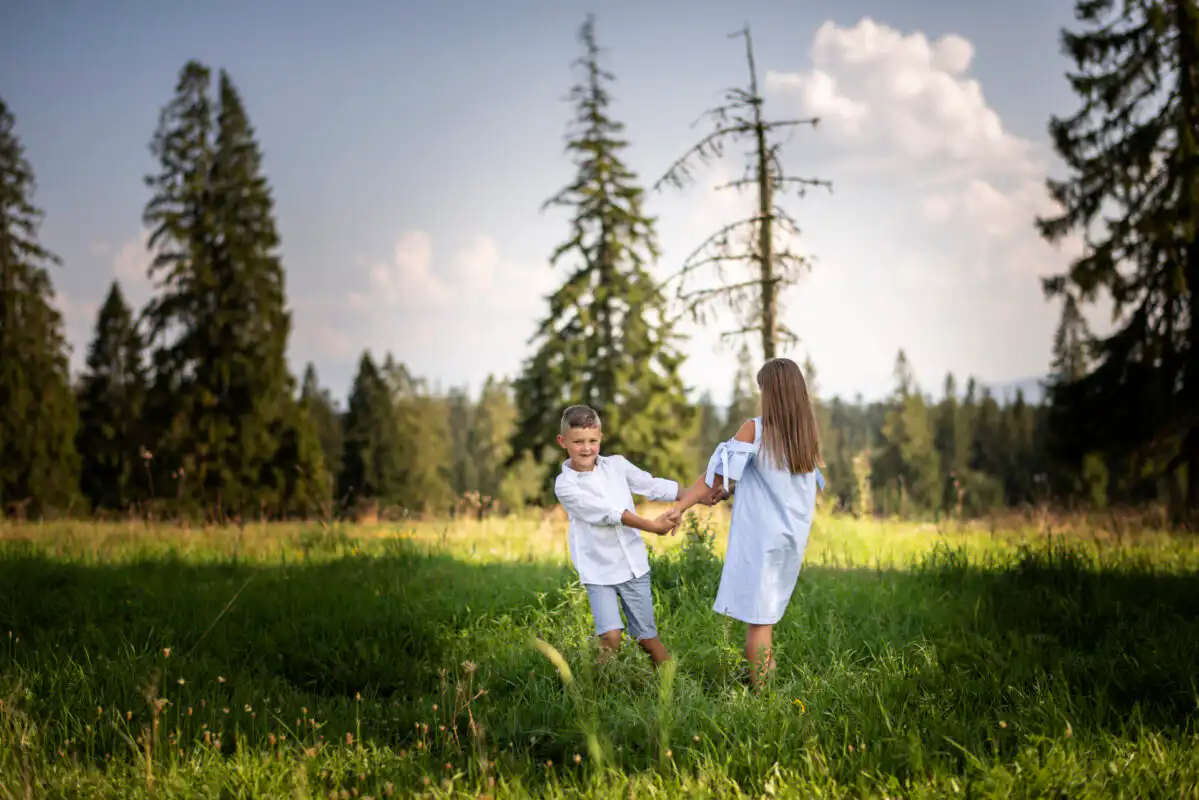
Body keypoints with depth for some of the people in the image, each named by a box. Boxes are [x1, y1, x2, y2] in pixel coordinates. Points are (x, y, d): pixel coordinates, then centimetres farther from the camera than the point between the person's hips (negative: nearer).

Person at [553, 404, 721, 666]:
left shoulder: (616, 465, 5)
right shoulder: (565, 485, -10)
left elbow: (653, 485, 7)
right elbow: (606, 512, -18)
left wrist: (696, 496, -1)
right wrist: (651, 526, -23)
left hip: (633, 565, 4)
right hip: (598, 571, -4)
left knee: (648, 638, 8)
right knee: (610, 637, -18)